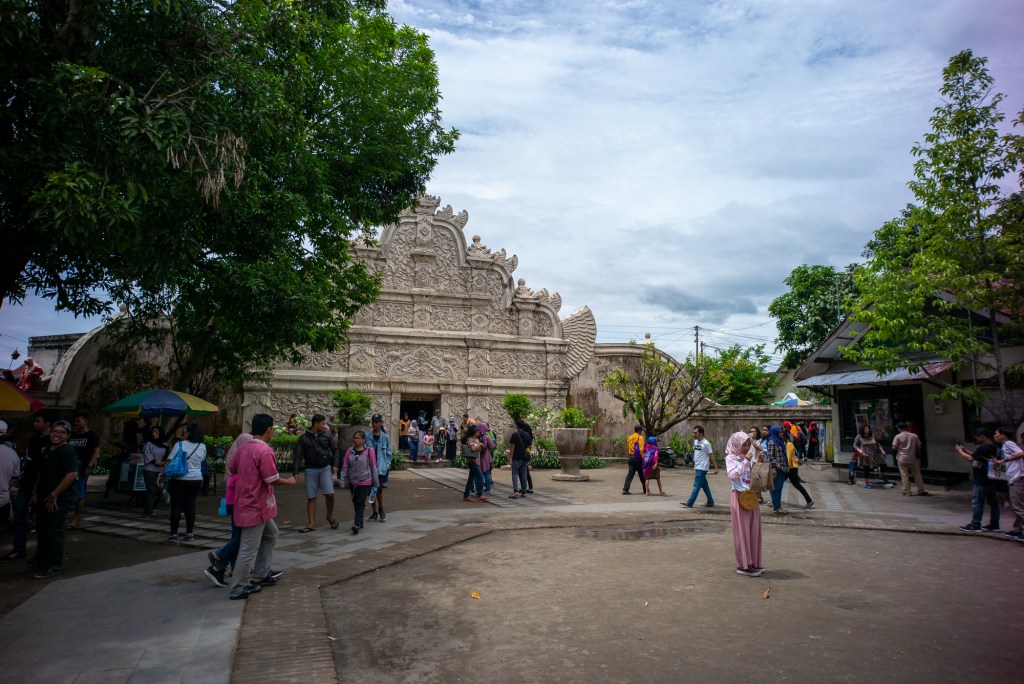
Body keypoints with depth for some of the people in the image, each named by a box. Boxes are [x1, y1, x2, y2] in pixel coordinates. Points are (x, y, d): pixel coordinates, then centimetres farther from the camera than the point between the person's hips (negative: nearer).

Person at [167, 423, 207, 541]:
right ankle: (189, 533, 11)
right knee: (190, 505, 9)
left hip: (179, 480, -3)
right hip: (196, 480, 3)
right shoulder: (202, 447, 0)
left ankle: (173, 534, 8)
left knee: (176, 506, 4)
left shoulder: (180, 445, -12)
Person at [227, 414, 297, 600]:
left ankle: (261, 574, 30)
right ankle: (239, 589, 8)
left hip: (245, 502, 10)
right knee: (249, 549, 0)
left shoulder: (242, 448, 5)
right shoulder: (264, 450, -21)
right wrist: (289, 481, -2)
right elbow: (272, 479, -20)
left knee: (270, 534, 24)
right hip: (256, 506, -10)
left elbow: (230, 470, 15)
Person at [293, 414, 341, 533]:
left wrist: (335, 464, -2)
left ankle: (330, 516, 14)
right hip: (311, 470, 0)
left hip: (325, 468, 0)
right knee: (311, 497, 3)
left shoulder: (327, 435, 3)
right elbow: (298, 456, 0)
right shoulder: (304, 438, 1)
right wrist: (295, 472, -7)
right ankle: (311, 524, 11)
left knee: (329, 494, -11)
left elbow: (335, 449, 8)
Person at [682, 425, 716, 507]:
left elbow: (711, 456, -11)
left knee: (697, 486, -8)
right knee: (705, 485, 14)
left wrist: (716, 468, -11)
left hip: (702, 468, -8)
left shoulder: (706, 444, -13)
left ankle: (690, 503, -9)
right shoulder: (695, 441, 11)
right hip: (697, 467, 8)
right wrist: (694, 467, 20)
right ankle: (710, 502, 22)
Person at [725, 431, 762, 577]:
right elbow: (732, 475, -21)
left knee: (754, 531, 11)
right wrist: (745, 461, -21)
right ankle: (743, 565, 8)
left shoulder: (749, 457, 11)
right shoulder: (731, 458, -6)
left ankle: (754, 562, 21)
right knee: (742, 531, 0)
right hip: (739, 497, -6)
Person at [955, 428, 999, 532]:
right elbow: (976, 456, 18)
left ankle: (975, 525, 1)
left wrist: (960, 451, -9)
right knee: (992, 502, 13)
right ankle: (994, 525, 19)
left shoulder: (983, 448, -21)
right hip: (991, 479, 10)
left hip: (982, 481, -10)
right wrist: (965, 450, 10)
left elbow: (970, 458, -22)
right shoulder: (992, 447, 11)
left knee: (977, 502, -3)